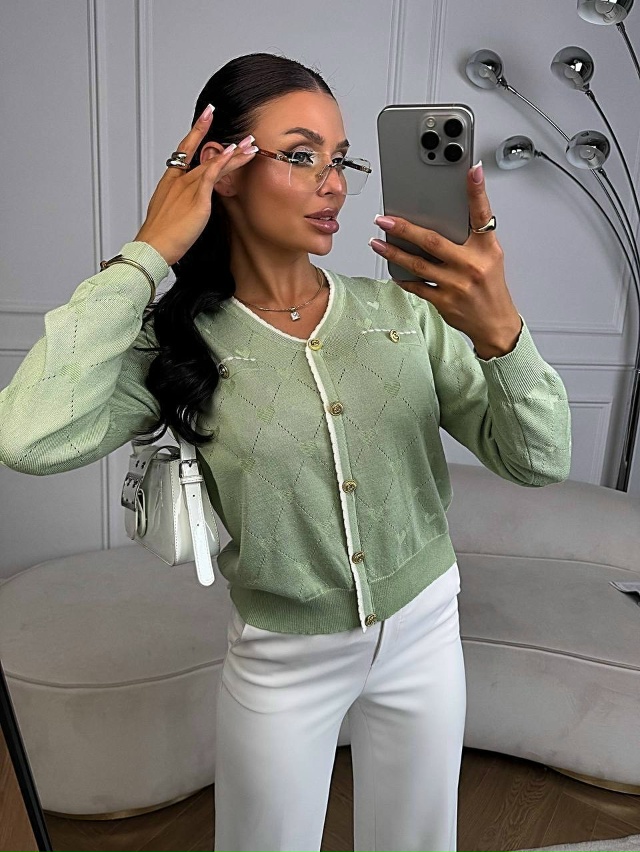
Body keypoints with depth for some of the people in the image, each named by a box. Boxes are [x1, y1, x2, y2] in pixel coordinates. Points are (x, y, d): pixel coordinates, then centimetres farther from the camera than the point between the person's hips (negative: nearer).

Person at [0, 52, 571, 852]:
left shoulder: (403, 309, -11)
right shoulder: (177, 343, -15)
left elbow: (538, 462, -12)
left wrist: (499, 330, -33)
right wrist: (146, 255, -25)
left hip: (424, 632, 3)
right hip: (280, 661, -2)